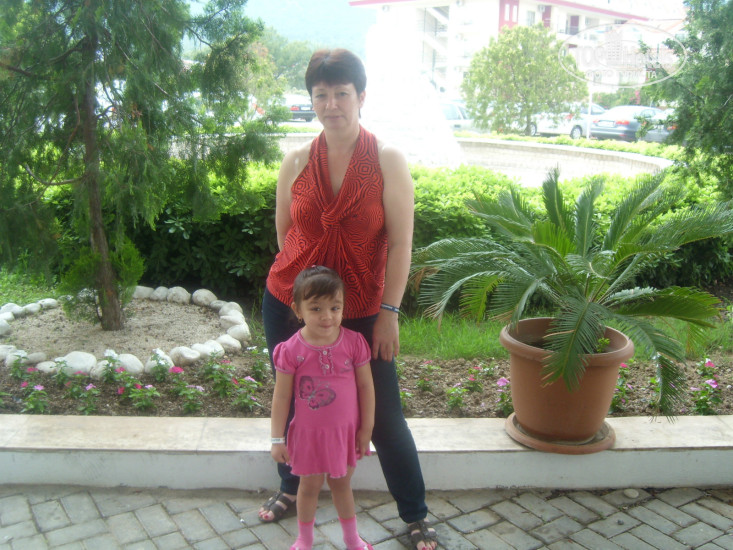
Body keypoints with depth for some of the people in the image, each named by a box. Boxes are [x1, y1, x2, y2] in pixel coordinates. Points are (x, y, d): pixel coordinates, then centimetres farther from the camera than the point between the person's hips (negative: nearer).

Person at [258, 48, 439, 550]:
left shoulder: (388, 161, -8)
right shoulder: (297, 161, 0)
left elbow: (400, 242, -8)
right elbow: (284, 230, 11)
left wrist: (389, 312, -11)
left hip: (361, 312, -3)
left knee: (385, 417, 3)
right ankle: (291, 487, 43)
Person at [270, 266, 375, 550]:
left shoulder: (354, 342, -15)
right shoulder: (291, 350, -18)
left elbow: (366, 386, -5)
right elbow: (281, 396, -10)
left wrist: (366, 428, -1)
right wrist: (277, 439, -5)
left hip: (346, 430, 1)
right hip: (309, 433, -1)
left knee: (341, 484, 20)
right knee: (309, 486, 16)